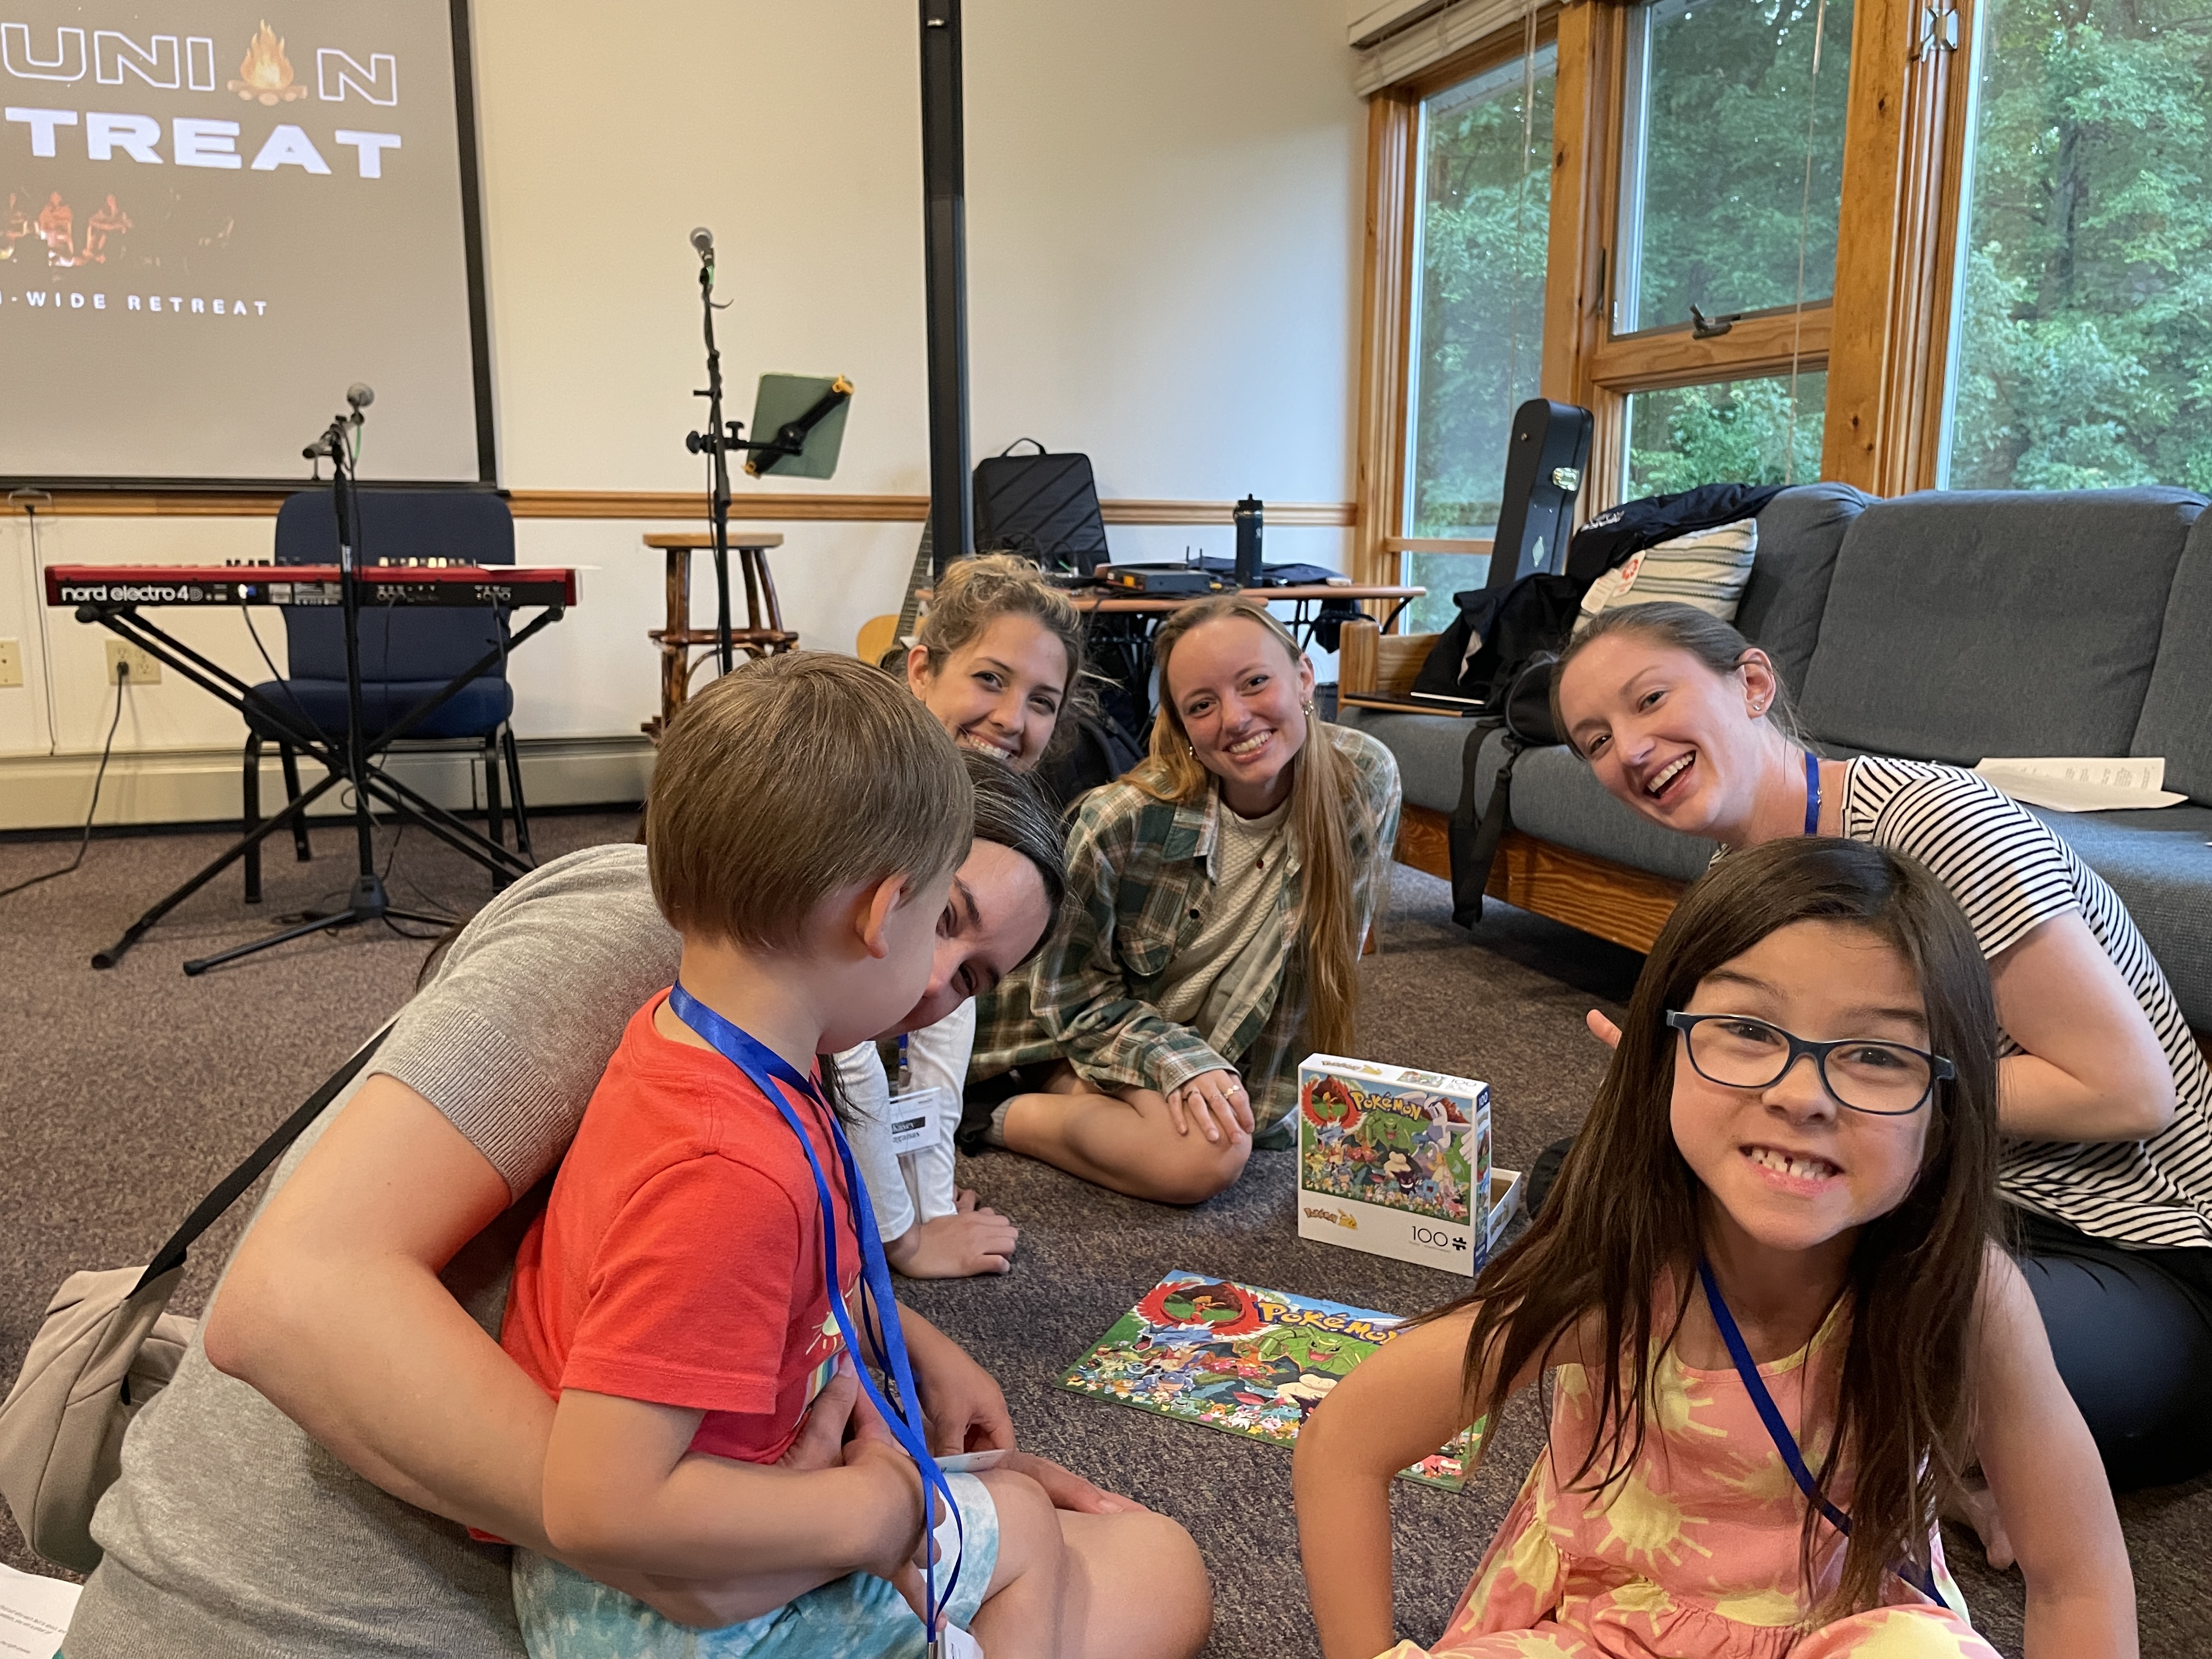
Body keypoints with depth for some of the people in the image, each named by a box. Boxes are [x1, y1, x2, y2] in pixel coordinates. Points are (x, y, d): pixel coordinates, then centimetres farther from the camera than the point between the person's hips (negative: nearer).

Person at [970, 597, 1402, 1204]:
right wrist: (1181, 1064, -27)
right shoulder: (1125, 819, -28)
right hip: (1083, 1025, -5)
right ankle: (1004, 1116, -7)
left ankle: (1063, 1088, 2)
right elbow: (1069, 990, -14)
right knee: (1206, 1158, -28)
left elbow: (1330, 953, -8)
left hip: (1218, 1039, 5)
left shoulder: (1366, 780, -20)